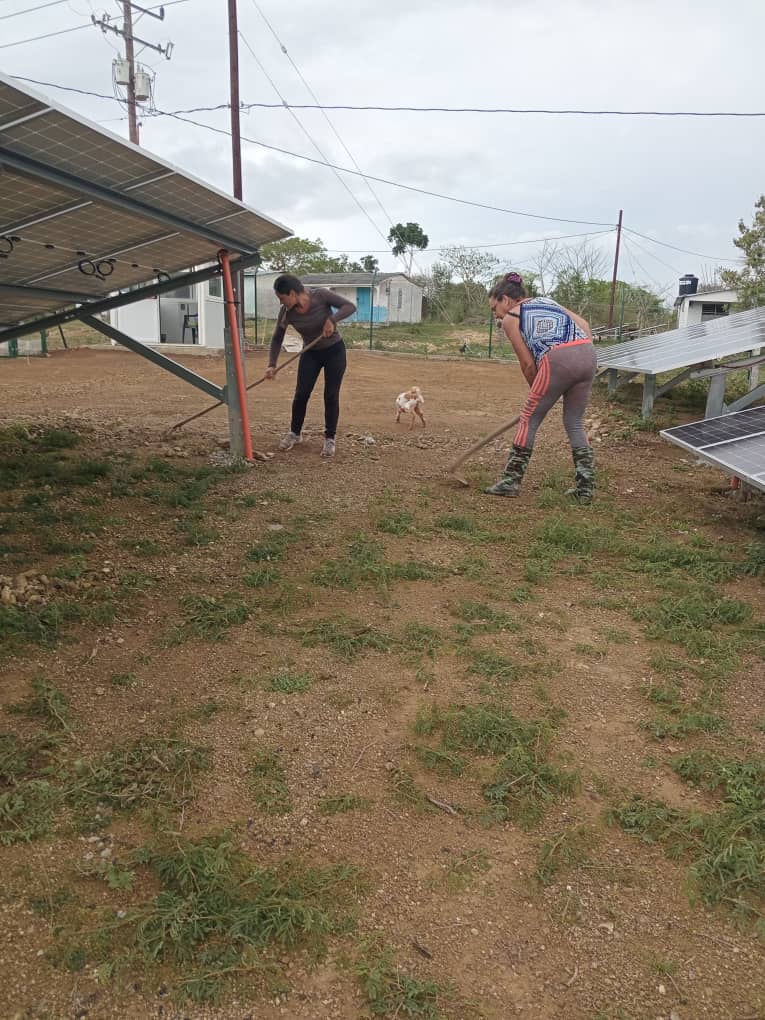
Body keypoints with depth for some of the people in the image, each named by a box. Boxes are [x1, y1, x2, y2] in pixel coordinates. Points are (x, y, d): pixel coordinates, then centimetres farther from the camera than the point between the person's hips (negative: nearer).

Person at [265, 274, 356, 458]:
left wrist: (332, 319, -37)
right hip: (310, 354, 3)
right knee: (301, 393, -4)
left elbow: (350, 306, -22)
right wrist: (272, 364, -11)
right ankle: (294, 432, 17)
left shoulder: (321, 295, -21)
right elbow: (277, 339, -2)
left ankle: (330, 438, 10)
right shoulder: (286, 313, -13)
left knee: (331, 396, -4)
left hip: (334, 351, -2)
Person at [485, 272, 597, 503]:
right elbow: (584, 325, 18)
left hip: (557, 361, -6)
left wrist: (537, 393, 22)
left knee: (530, 419, 9)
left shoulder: (509, 318, 11)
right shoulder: (547, 301, 29)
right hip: (588, 354, 6)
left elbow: (528, 364, 8)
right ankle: (585, 488, 14)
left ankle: (511, 480, 15)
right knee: (575, 423, 16)